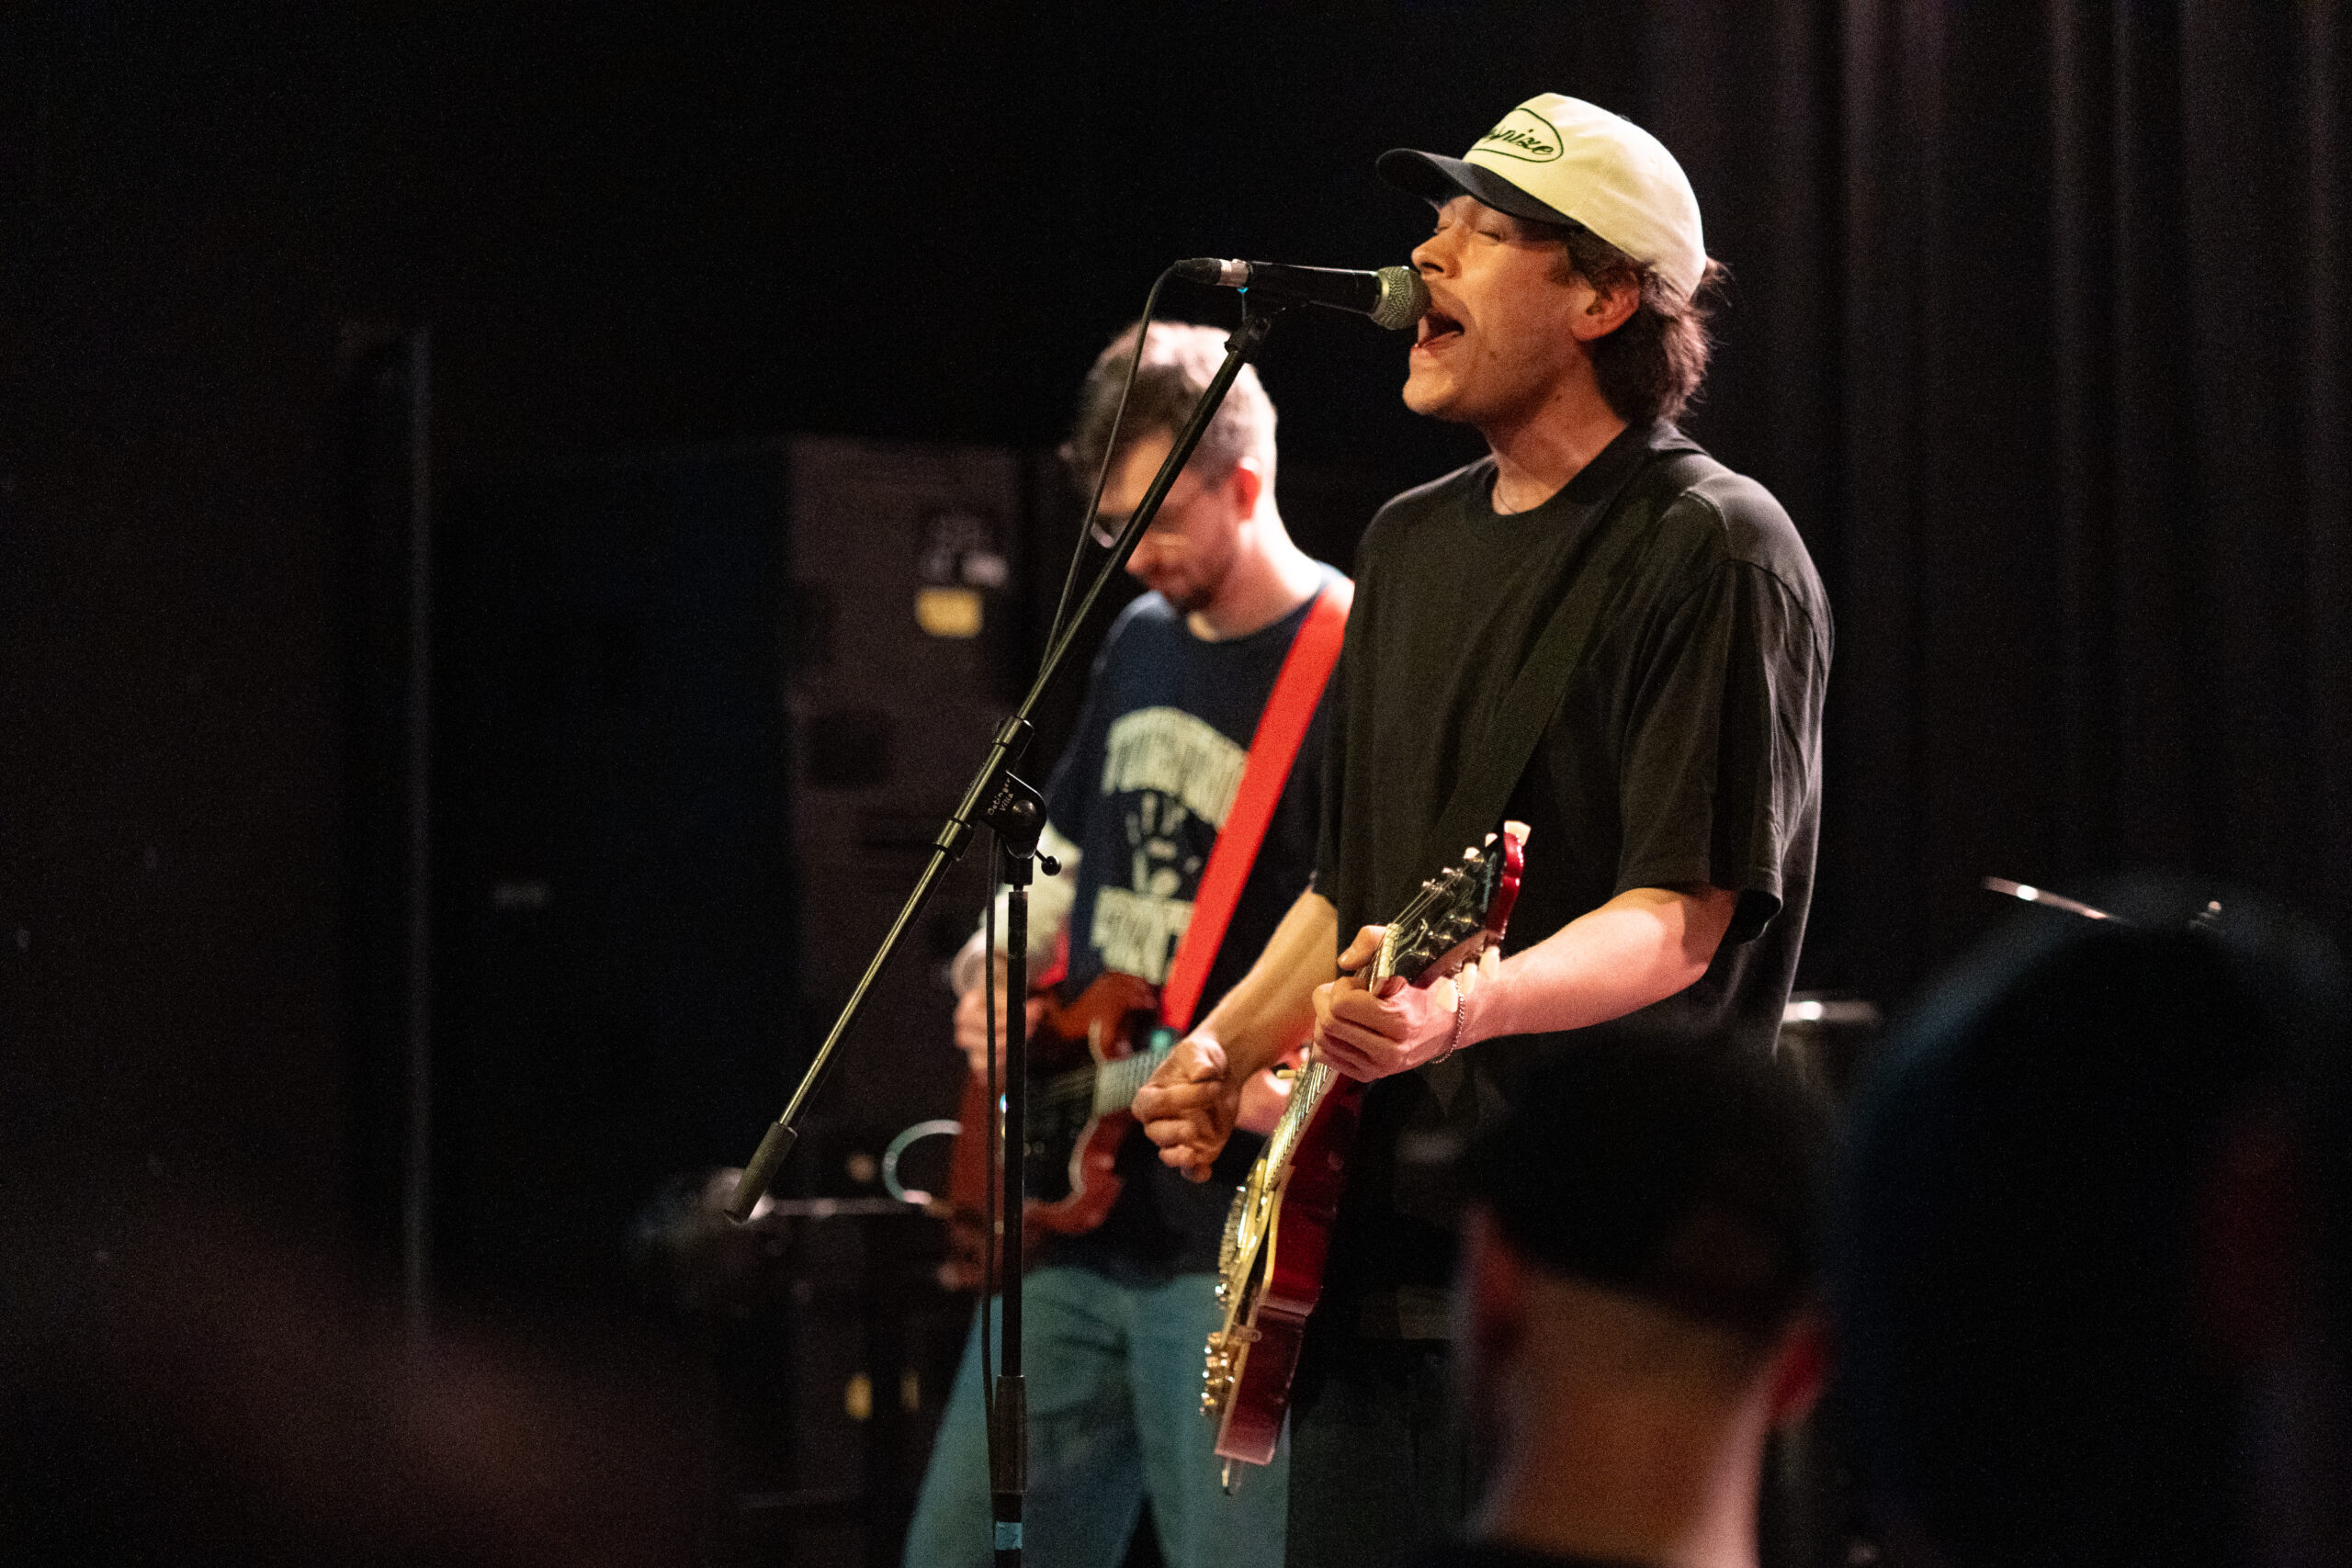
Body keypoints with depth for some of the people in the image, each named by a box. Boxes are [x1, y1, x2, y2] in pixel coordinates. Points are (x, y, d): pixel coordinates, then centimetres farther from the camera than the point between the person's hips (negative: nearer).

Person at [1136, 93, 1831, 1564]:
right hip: (1368, 1246, 8)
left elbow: (1682, 920, -17)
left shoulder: (1713, 550, -9)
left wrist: (1463, 1006, -33)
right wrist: (1222, 1048, 8)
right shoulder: (1412, 543, 16)